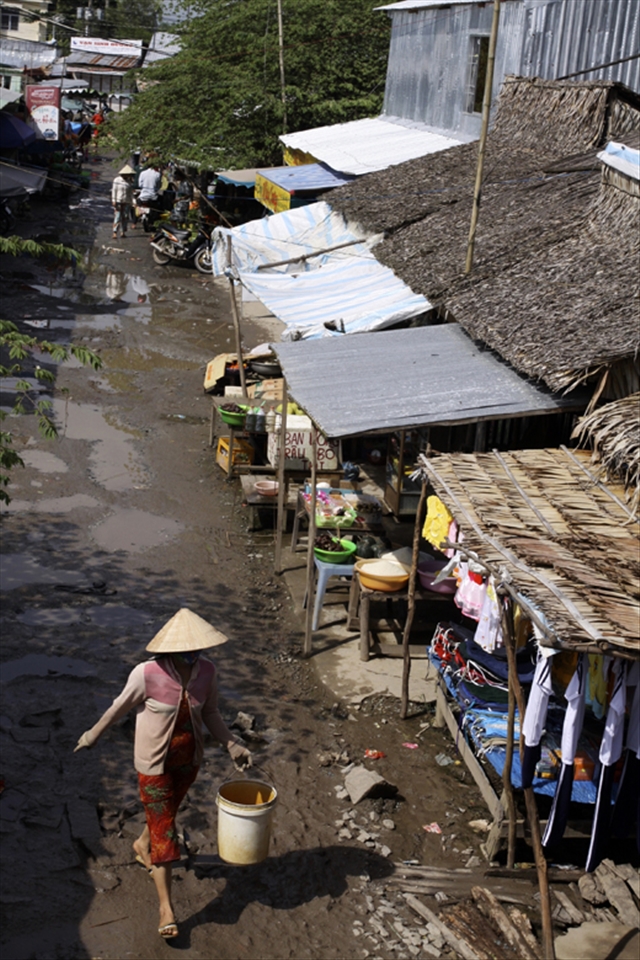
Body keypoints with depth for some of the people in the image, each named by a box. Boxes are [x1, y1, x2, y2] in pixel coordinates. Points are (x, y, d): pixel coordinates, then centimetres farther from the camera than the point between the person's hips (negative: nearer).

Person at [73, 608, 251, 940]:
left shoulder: (206, 671, -15)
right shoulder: (147, 674, -28)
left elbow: (210, 714, 0)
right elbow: (120, 707, -10)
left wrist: (232, 744, -12)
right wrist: (93, 735, 4)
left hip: (189, 759, 5)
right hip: (155, 763, -5)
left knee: (167, 810, 28)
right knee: (164, 833, 0)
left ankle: (142, 845, 61)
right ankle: (166, 907, 13)